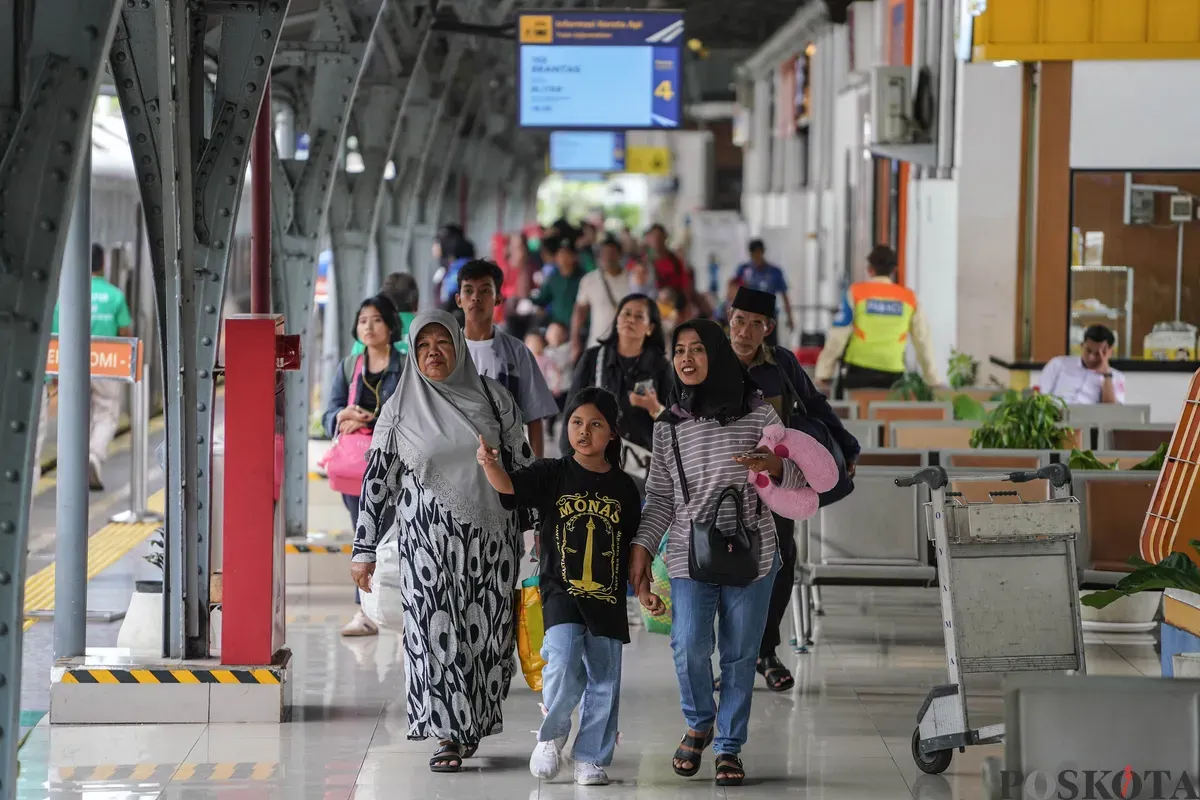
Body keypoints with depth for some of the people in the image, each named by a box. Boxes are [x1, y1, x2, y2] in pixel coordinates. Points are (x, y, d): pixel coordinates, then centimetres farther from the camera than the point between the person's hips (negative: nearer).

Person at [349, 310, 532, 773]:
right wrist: (364, 549, 1)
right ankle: (450, 735, -2)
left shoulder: (492, 396, 5)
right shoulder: (399, 408, 3)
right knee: (436, 630, -6)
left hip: (491, 535, 1)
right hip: (427, 539, -1)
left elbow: (523, 464, 9)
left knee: (484, 630, 2)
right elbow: (377, 478, 4)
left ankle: (472, 722, 18)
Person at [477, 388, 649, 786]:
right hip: (561, 591, -3)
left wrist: (644, 590, 5)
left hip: (607, 598, 3)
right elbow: (509, 485, -17)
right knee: (563, 663, -21)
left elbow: (632, 545, 13)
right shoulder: (552, 474, 0)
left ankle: (591, 760, 19)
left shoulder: (623, 487, 7)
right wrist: (489, 464, -37)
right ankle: (552, 734, 4)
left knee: (603, 681, 5)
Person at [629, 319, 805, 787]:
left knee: (740, 655, 1)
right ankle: (699, 724, 13)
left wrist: (774, 468, -20)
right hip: (690, 556, 1)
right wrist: (642, 547, 0)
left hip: (752, 555, -1)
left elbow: (796, 481, 3)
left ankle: (729, 747, 15)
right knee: (690, 647, -14)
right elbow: (660, 498, 11)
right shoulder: (668, 427, 7)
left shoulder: (757, 414, 1)